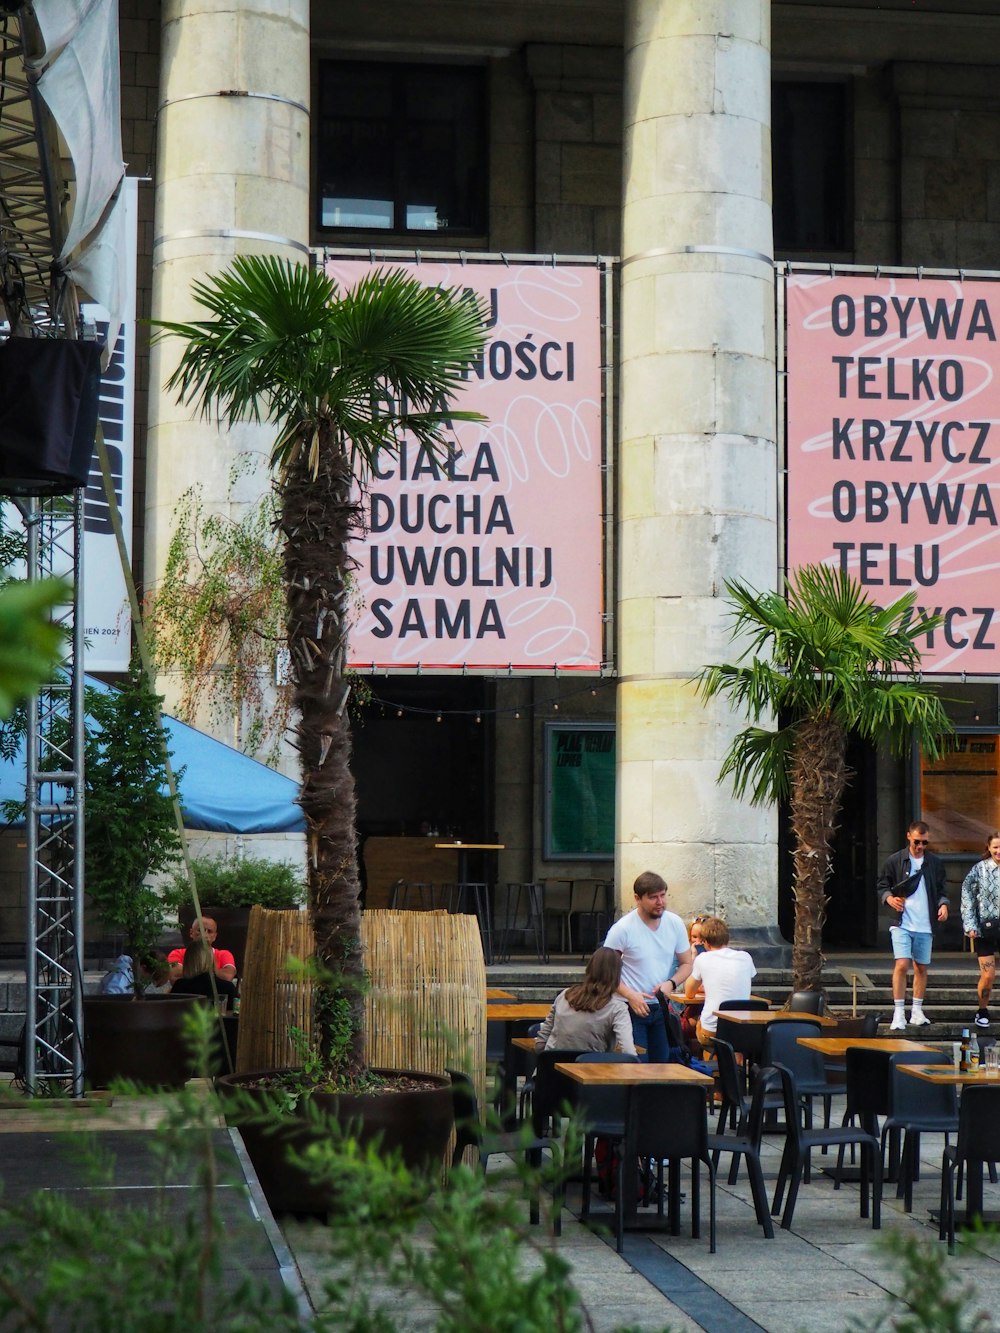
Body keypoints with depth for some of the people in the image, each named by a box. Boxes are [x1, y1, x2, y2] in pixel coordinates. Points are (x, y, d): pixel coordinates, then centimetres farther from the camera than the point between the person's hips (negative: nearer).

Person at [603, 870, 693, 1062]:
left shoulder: (675, 924, 0)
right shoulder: (622, 929, -14)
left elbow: (686, 963, 10)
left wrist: (671, 983, -11)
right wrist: (630, 995, -21)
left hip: (661, 1008, 5)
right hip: (632, 1008, -5)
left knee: (661, 1063, 9)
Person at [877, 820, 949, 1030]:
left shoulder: (935, 863, 7)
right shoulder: (895, 861, 0)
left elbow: (942, 888, 14)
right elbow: (882, 884, 7)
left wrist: (943, 904, -5)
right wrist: (889, 898, -13)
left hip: (925, 926, 3)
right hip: (902, 924, -3)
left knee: (921, 967, 9)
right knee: (902, 965, -14)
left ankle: (917, 1011, 20)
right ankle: (898, 1013, -11)